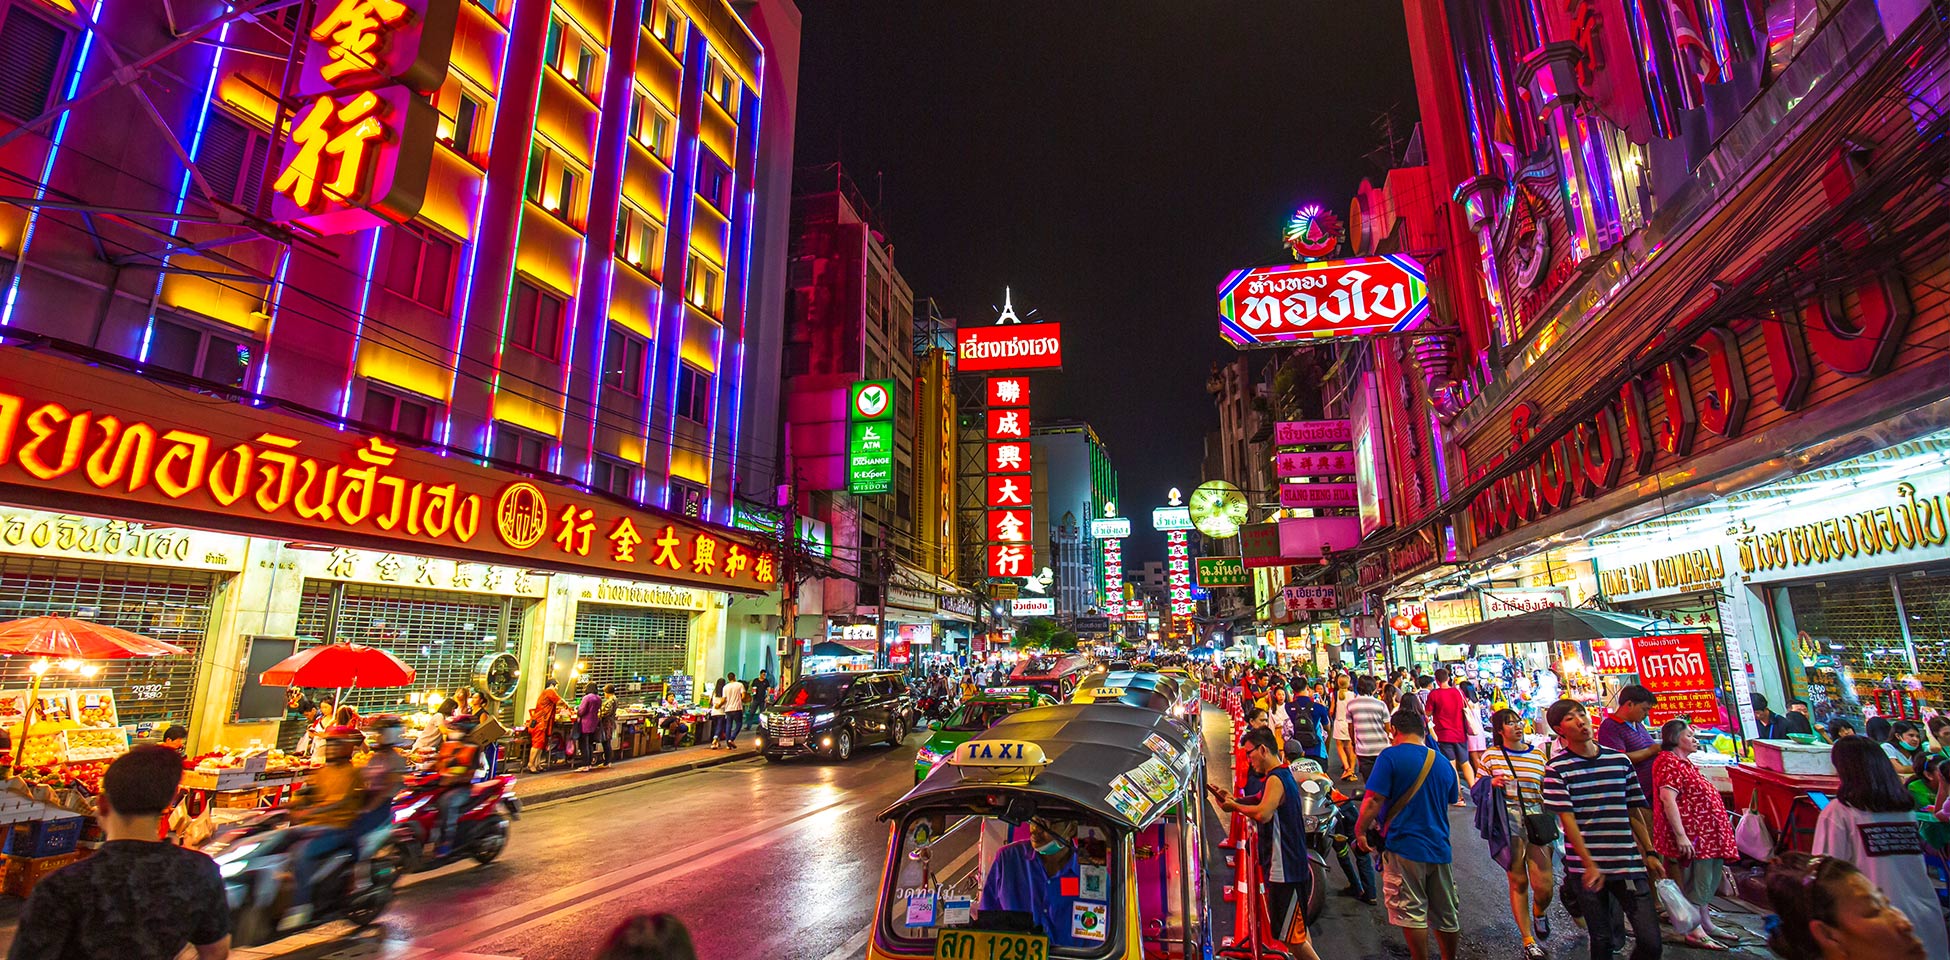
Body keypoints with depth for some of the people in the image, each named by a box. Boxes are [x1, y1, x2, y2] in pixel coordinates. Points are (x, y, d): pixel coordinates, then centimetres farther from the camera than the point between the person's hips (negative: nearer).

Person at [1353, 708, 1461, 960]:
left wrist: (1360, 830, -6)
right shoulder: (1443, 763, 6)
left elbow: (1374, 800, -18)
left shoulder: (1390, 756, -12)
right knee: (1445, 914, 19)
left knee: (1411, 914, 1)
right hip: (1439, 848, 7)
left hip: (1403, 847, -7)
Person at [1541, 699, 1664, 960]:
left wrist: (1650, 853, 10)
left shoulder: (1621, 760, 5)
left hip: (1628, 864, 3)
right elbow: (1567, 819, -10)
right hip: (1587, 868, -3)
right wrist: (1589, 865, -14)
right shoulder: (1557, 768, -7)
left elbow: (1634, 811, 13)